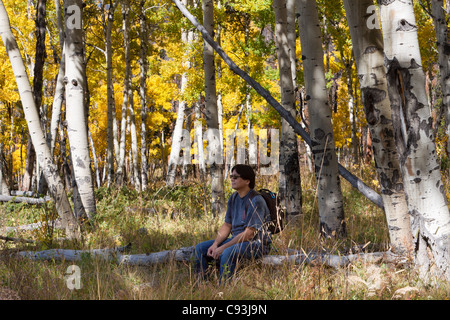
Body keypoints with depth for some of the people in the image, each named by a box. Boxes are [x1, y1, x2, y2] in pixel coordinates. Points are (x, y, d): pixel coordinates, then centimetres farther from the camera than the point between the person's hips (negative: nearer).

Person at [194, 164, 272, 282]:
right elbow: (227, 225, 12)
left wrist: (223, 248, -23)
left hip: (257, 243, -9)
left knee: (227, 253, -37)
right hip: (237, 240, 9)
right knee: (200, 248, -1)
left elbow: (249, 233, -22)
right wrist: (215, 244, -6)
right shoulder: (233, 198, 10)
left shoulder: (256, 201, -18)